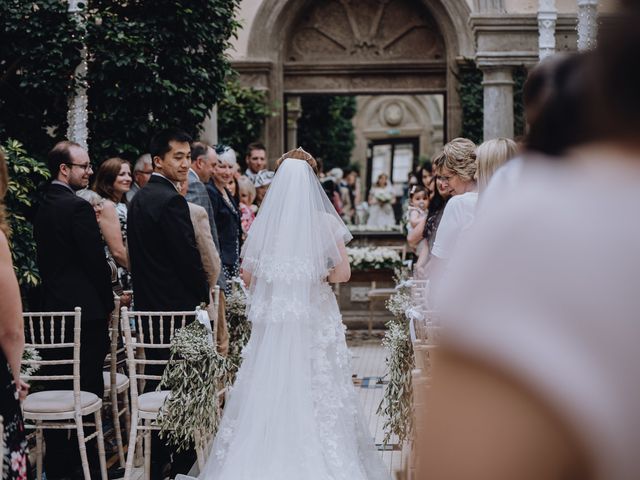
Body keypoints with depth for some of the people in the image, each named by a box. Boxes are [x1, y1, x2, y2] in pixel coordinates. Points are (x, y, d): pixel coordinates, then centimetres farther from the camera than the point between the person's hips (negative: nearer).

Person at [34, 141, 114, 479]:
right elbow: (96, 261, -14)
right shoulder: (78, 207, -15)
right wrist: (108, 303, -1)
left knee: (57, 388, 12)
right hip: (86, 309, -8)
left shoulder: (42, 207, 11)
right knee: (88, 387, 0)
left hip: (52, 309, 8)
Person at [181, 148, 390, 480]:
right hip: (316, 319, -1)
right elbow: (343, 272, -7)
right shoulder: (325, 221, -6)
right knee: (319, 391, 6)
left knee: (268, 392, 8)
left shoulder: (264, 222, -2)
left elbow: (247, 275, 1)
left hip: (272, 319, 2)